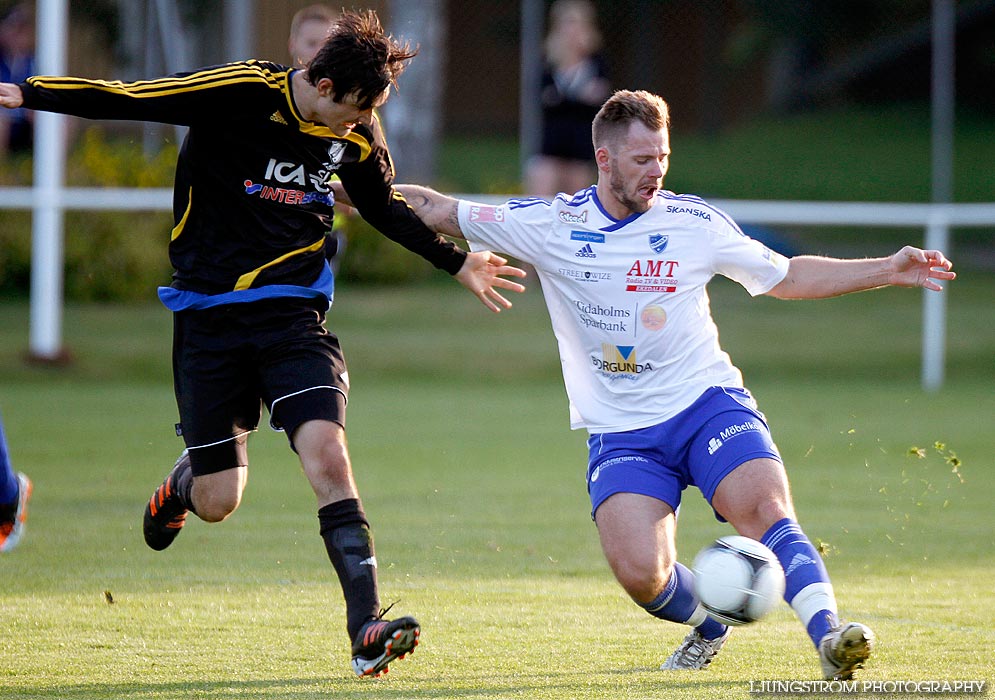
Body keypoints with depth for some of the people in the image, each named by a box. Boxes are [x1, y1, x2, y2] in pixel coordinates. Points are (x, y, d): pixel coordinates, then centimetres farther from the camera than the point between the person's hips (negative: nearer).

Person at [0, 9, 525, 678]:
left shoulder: (357, 134, 2)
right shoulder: (242, 91, -12)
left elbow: (385, 207, 22)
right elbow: (128, 97, -11)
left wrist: (459, 263, 29)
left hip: (294, 313, 2)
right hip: (209, 315, -2)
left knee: (326, 452, -21)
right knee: (217, 503, 0)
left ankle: (367, 630, -25)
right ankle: (184, 480, 40)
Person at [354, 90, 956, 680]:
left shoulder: (692, 222, 2)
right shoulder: (551, 225, -1)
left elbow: (787, 277, 14)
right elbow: (438, 210, 8)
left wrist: (887, 272, 7)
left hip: (707, 403, 0)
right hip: (620, 429, 0)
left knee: (766, 507, -29)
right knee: (640, 573, -19)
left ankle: (828, 635, -36)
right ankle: (708, 625, 12)